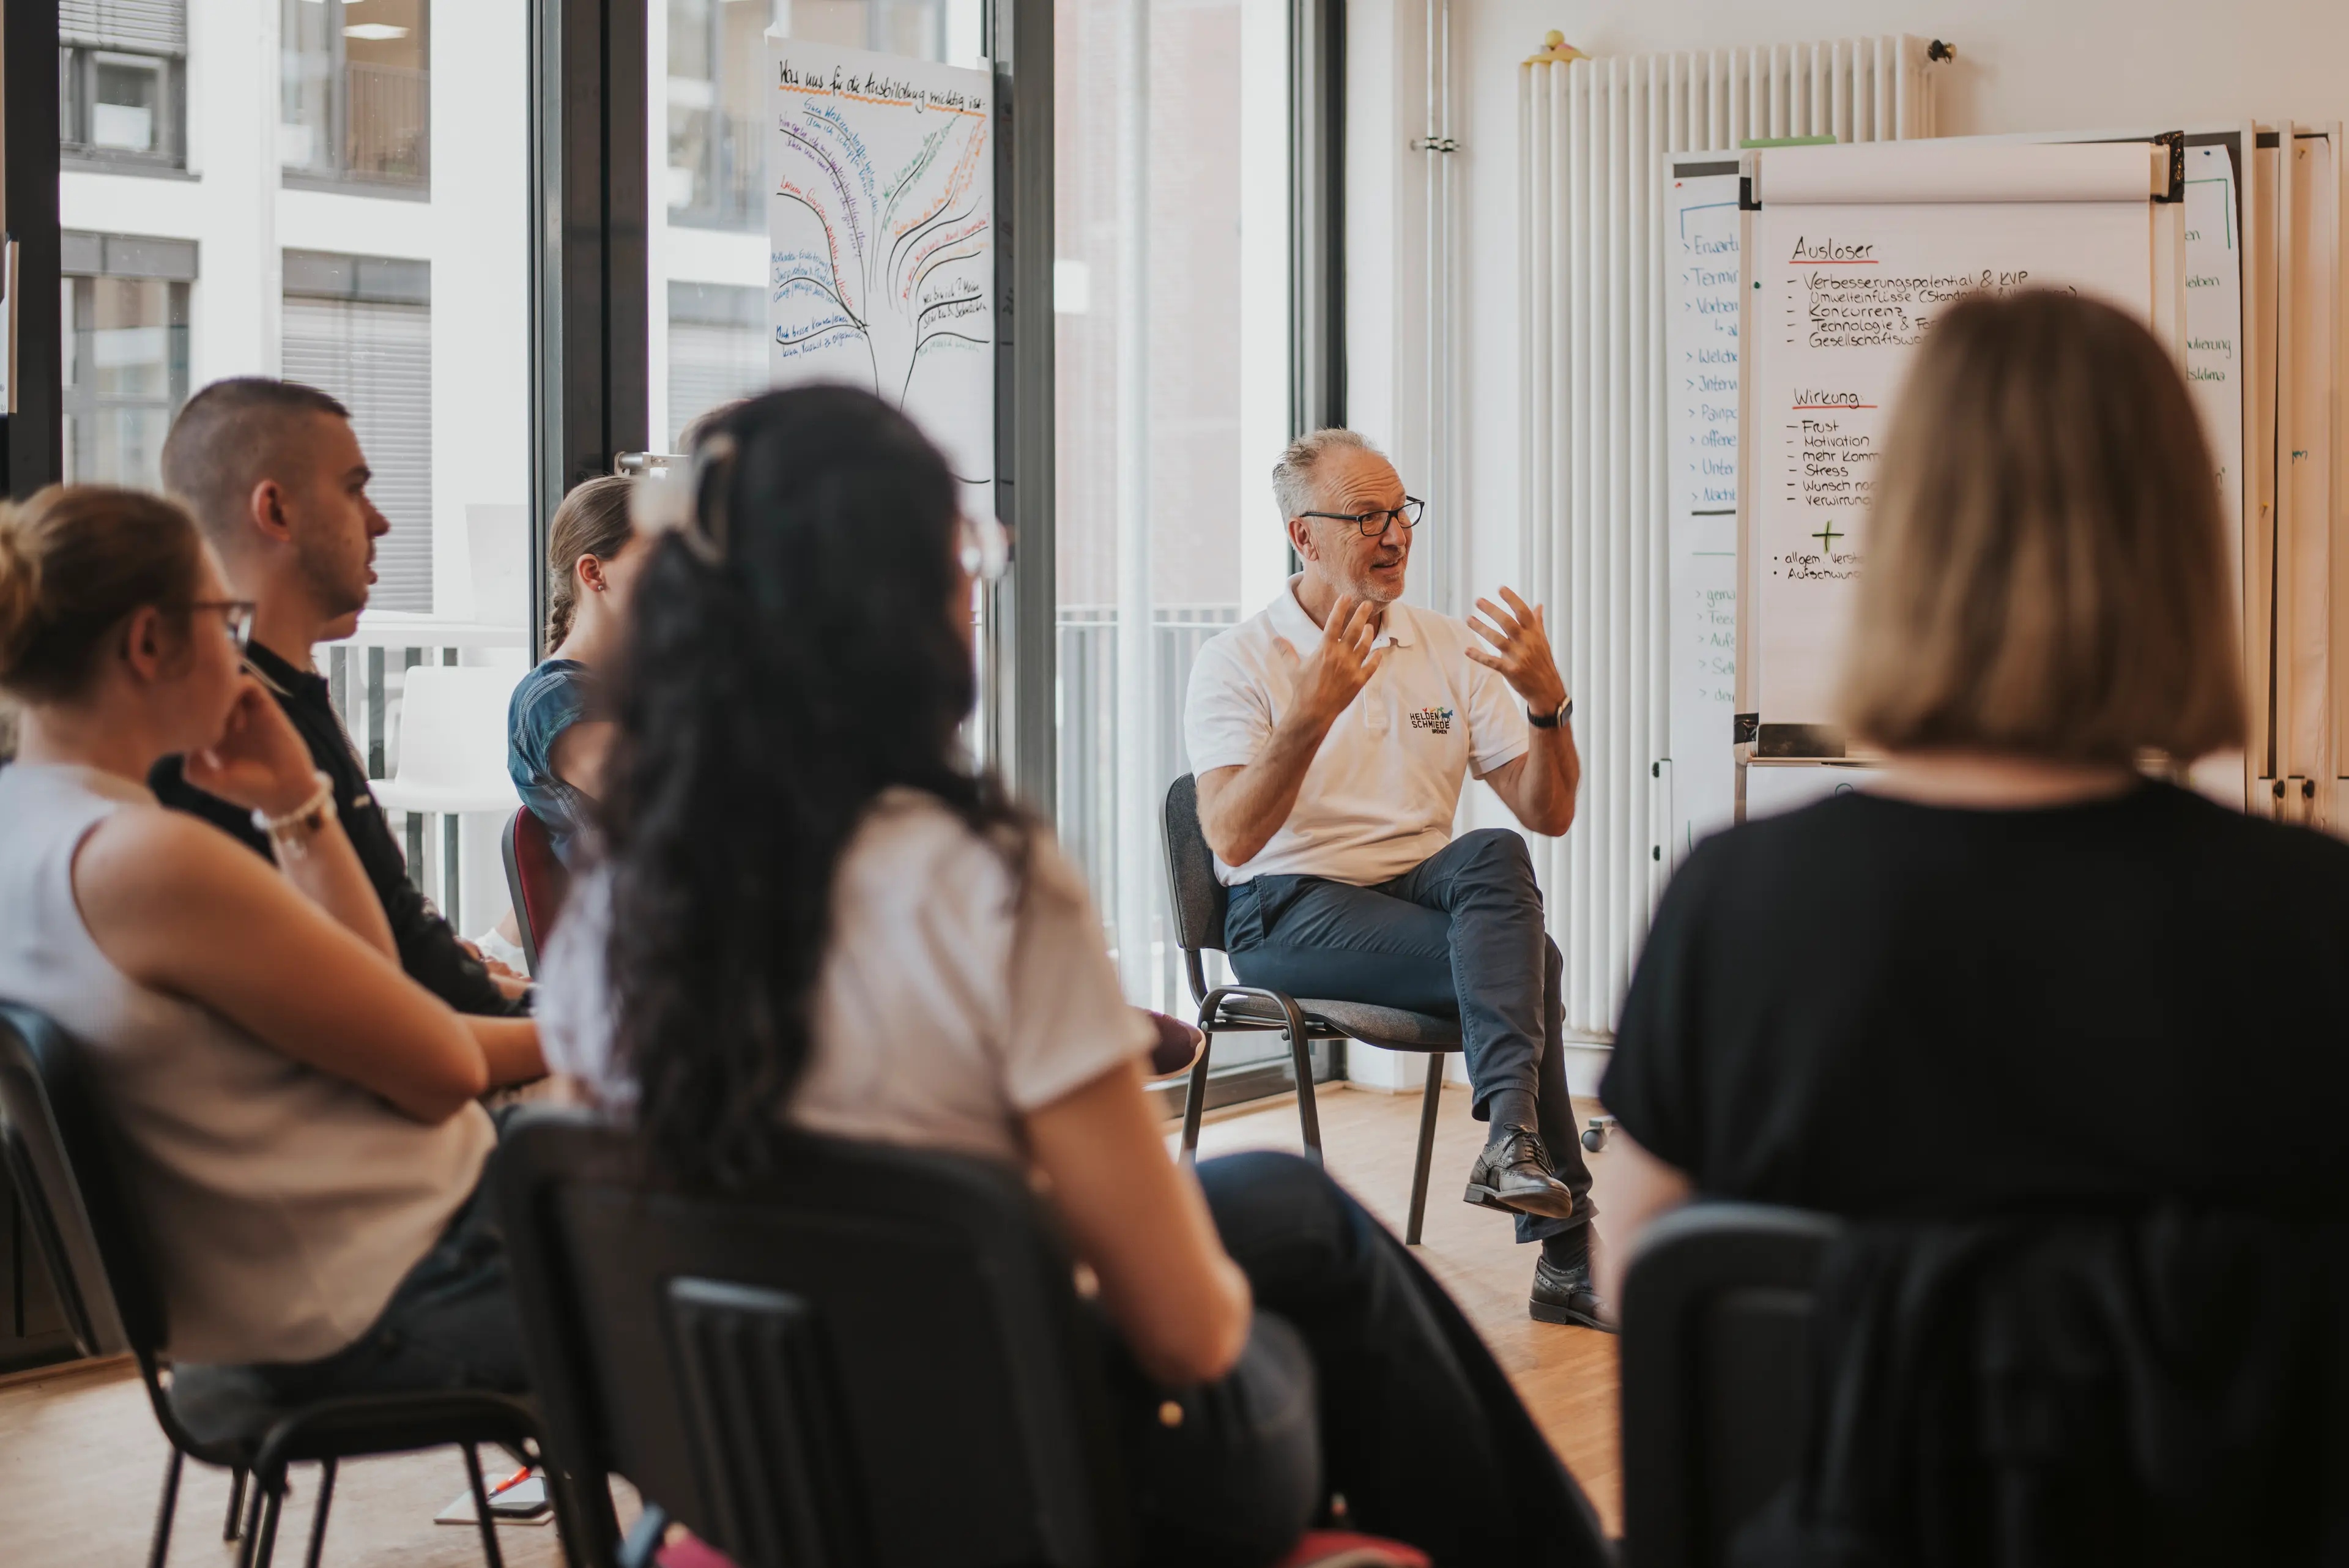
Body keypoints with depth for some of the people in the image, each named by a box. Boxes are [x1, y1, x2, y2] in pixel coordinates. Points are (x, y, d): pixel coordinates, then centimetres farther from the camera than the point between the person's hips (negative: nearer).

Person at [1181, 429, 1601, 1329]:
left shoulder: (1448, 650, 11)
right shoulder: (1237, 664, -2)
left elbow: (1548, 814, 5)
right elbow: (1233, 839, -16)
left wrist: (1548, 702, -13)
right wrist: (1311, 715, -28)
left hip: (1422, 887, 5)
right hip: (1291, 911, -4)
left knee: (1493, 855, -31)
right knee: (1527, 964, -27)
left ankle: (1513, 1141, -36)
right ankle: (1567, 1254, -26)